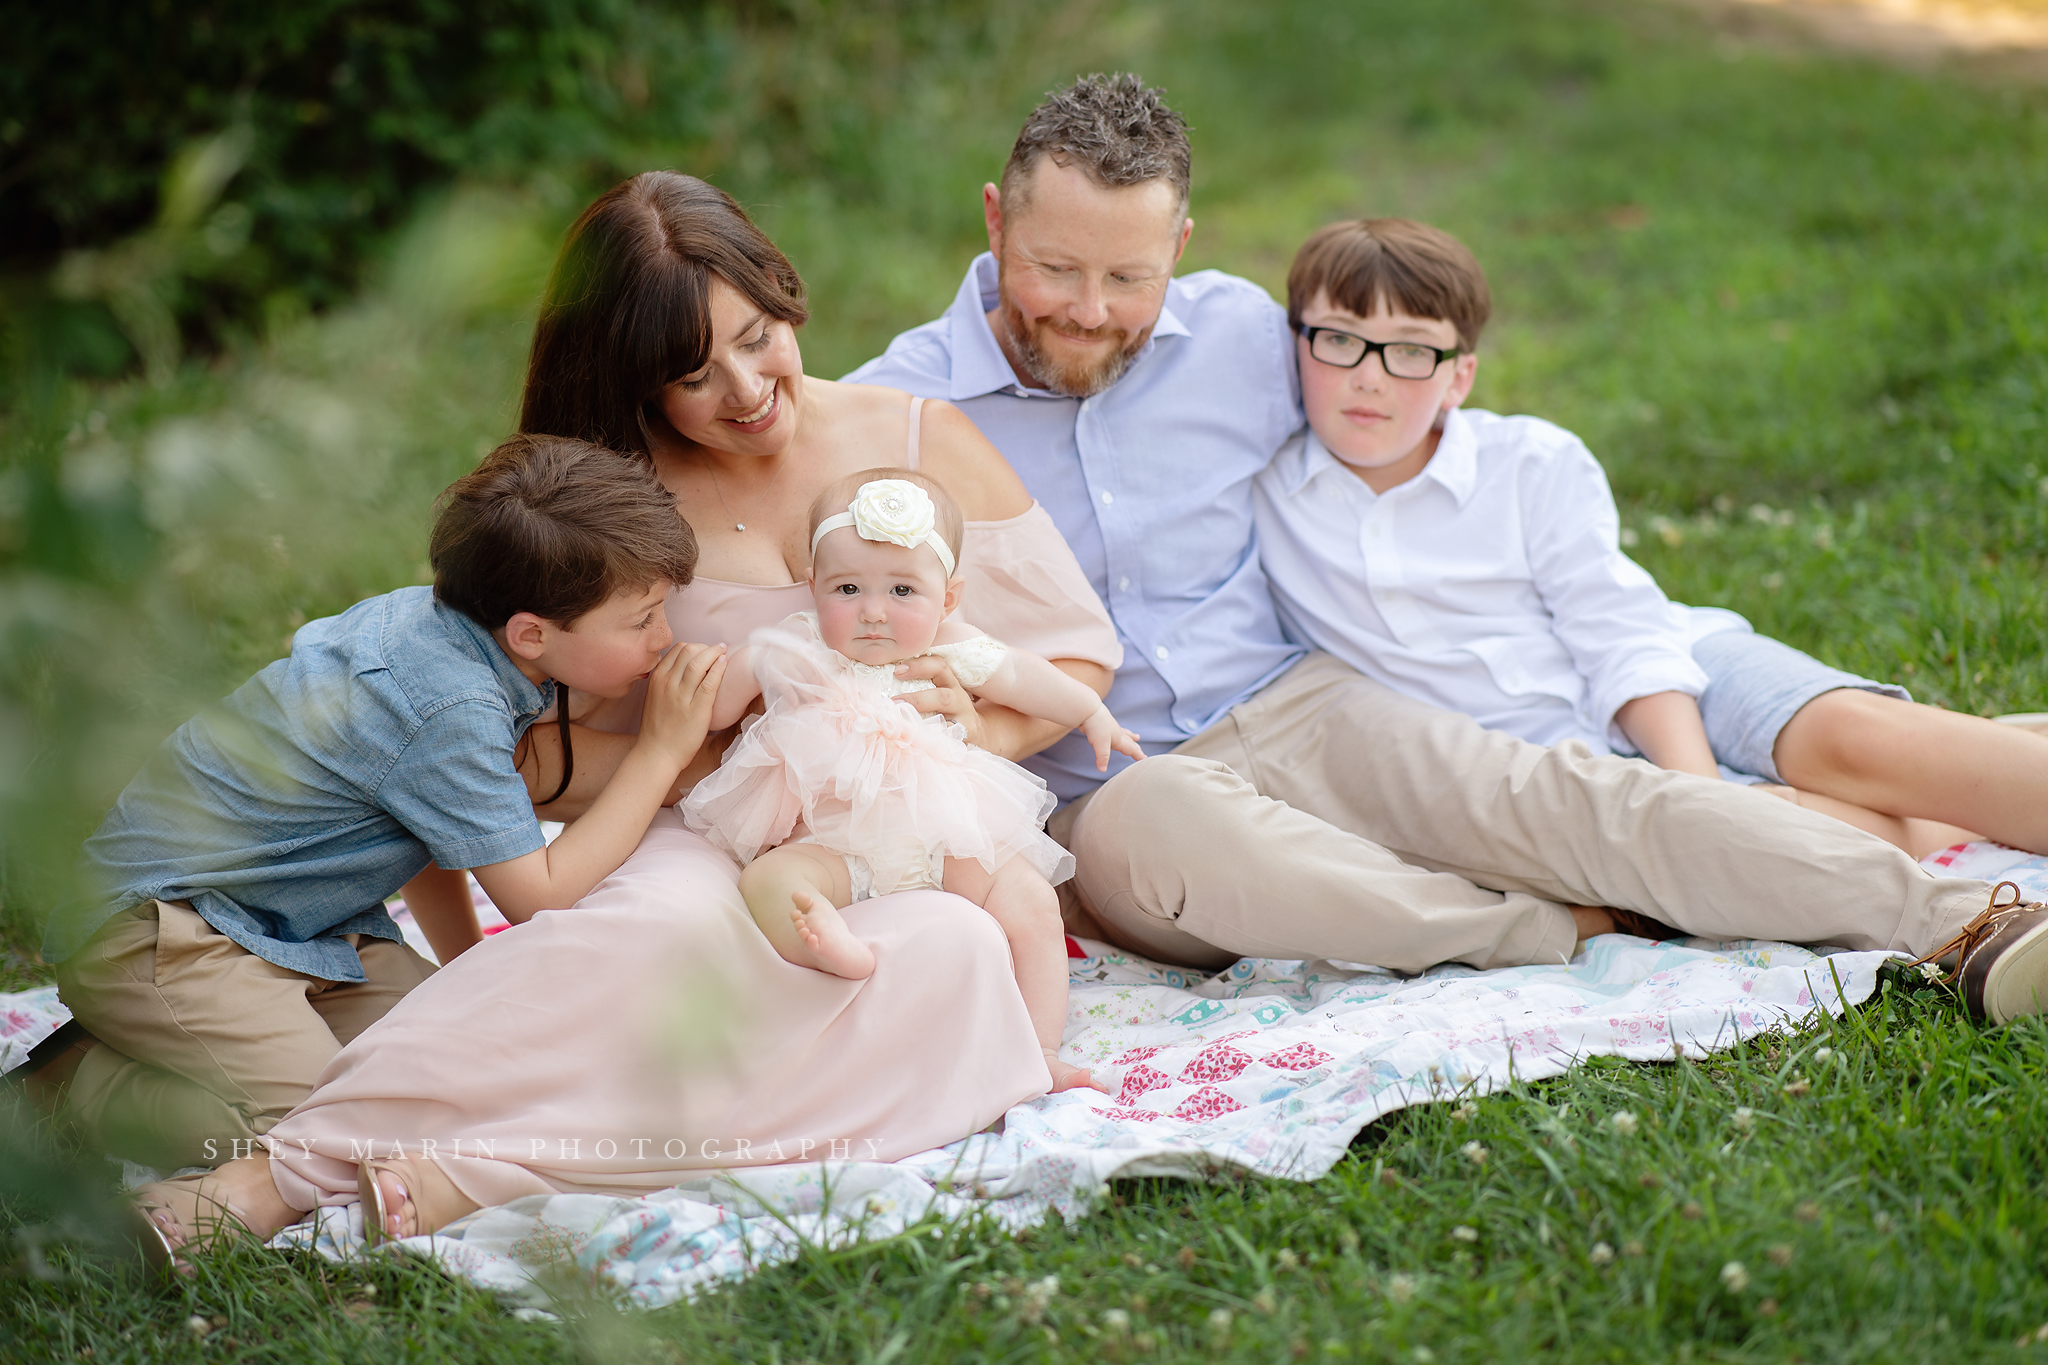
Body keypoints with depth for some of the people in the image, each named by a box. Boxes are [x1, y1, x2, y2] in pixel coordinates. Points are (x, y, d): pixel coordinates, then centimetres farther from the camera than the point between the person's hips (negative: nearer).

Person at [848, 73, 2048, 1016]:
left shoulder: (1237, 332, 7)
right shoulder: (902, 406, -5)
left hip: (1297, 708, 4)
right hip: (1099, 790, -3)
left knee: (1551, 792, -22)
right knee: (1154, 824, -40)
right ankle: (1550, 933, -31)